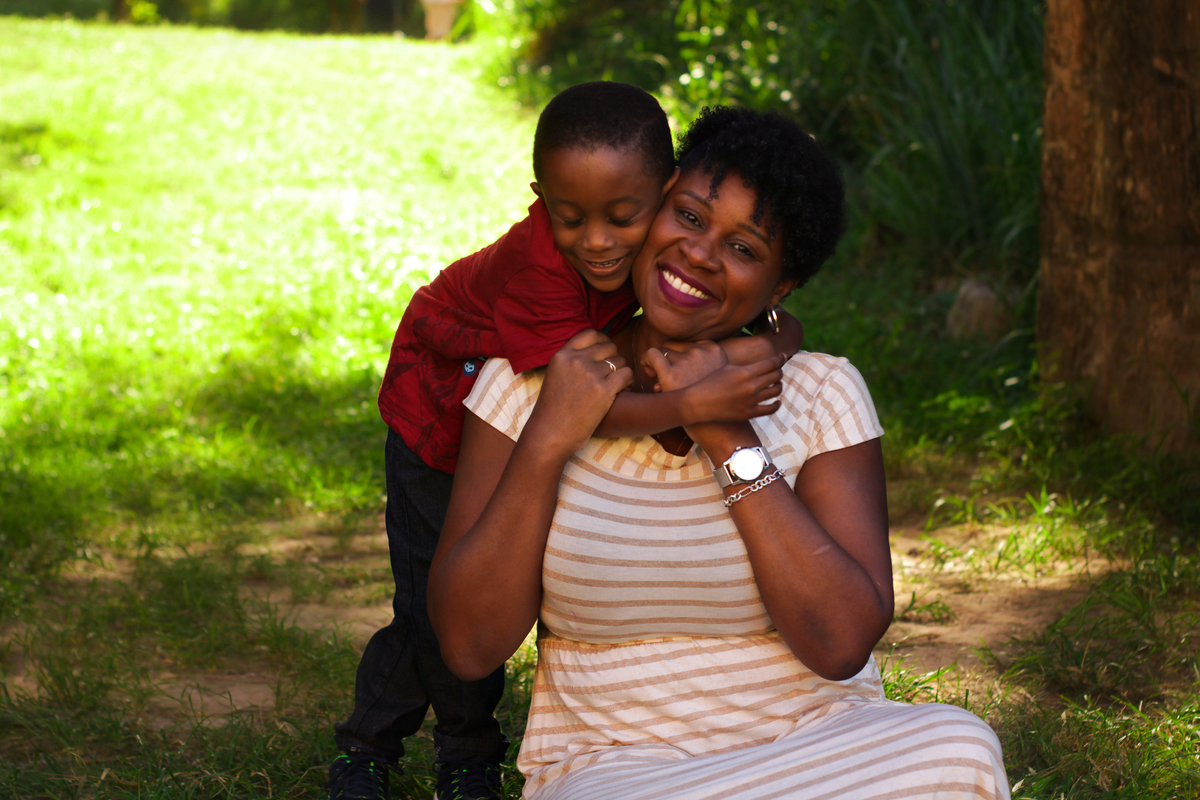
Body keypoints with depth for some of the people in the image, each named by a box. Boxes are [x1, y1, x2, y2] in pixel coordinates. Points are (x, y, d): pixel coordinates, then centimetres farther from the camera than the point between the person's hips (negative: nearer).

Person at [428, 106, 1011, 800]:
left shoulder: (821, 396, -3)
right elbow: (471, 645, -7)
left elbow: (842, 644, -15)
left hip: (816, 742, 3)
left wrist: (730, 439, -17)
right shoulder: (527, 385, -2)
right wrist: (546, 443, -16)